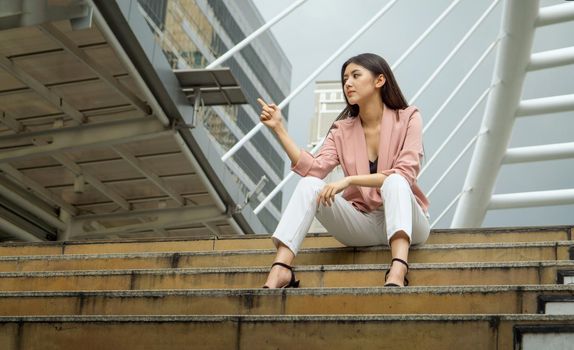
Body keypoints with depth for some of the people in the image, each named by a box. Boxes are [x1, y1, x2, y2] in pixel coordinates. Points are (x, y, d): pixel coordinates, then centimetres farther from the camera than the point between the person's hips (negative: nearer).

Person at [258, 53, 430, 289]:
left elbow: (404, 174, -16)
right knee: (310, 185, -20)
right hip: (361, 222, 3)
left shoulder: (407, 118, -1)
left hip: (404, 221, -3)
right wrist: (279, 129, -14)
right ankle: (279, 272, -35)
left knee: (394, 182, -35)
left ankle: (397, 273, -57)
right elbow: (314, 169, -8)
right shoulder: (342, 129, 9)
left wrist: (349, 180, -24)